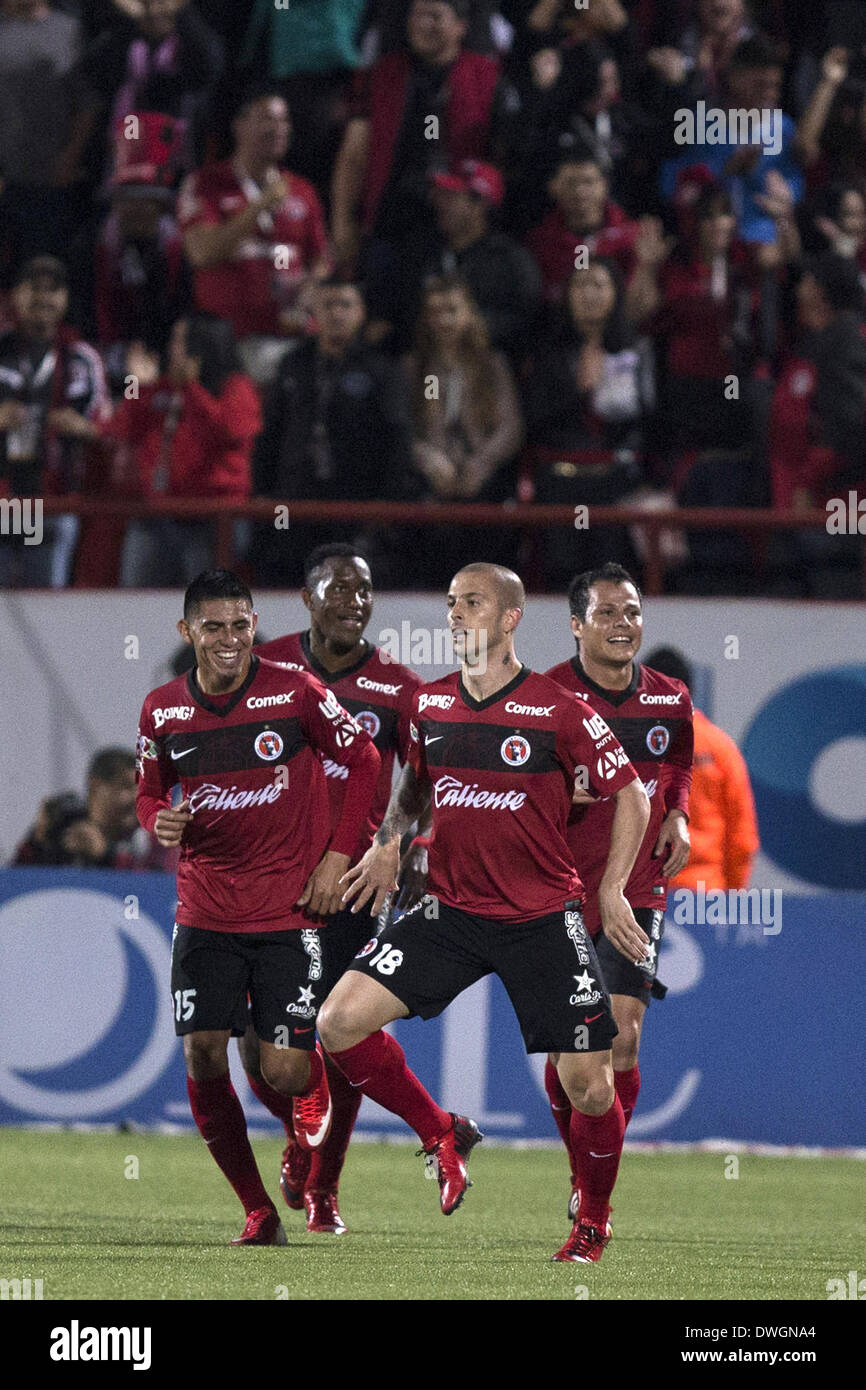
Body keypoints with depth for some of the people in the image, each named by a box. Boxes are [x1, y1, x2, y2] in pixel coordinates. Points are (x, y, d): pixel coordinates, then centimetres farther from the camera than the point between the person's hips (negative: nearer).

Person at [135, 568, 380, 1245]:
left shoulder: (295, 691, -7)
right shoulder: (161, 710, 2)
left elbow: (365, 759, 2)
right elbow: (151, 791, 17)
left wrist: (338, 855, -4)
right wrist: (160, 822, -7)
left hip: (292, 907, -3)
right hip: (205, 905, 3)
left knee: (285, 1072, -8)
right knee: (203, 1057, -9)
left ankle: (315, 1092, 33)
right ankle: (260, 1213, 6)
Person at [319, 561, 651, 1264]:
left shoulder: (558, 709, -9)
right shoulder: (430, 704, 5)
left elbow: (631, 793, -1)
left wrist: (612, 890, -8)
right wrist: (388, 843, 6)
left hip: (543, 918, -4)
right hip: (452, 912, 4)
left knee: (588, 1084, -6)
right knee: (340, 1021, -13)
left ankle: (594, 1224, 21)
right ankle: (442, 1135, 9)